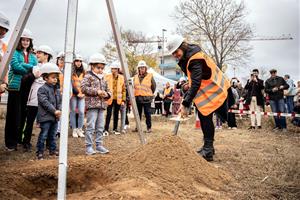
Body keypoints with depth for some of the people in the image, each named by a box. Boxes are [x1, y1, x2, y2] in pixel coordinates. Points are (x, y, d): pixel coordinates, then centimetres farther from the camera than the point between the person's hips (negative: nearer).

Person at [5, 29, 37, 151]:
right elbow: (15, 66, -13)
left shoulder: (32, 56, 16)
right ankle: (10, 142, 5)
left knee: (23, 113, 9)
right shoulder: (15, 52, 2)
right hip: (16, 86, -4)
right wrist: (30, 69, -9)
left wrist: (23, 65, -9)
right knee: (13, 114, -3)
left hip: (27, 88, 5)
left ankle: (18, 138, 23)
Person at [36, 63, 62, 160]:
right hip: (45, 117, -7)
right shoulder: (42, 89, -11)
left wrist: (59, 110, -6)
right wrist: (54, 111, -20)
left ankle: (53, 150, 28)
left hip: (55, 117, 7)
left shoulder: (57, 89, 12)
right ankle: (40, 152, 8)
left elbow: (60, 101, 12)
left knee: (53, 135, 16)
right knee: (43, 135, -2)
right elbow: (45, 102, -19)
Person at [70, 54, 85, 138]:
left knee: (81, 112, -3)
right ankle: (74, 130, 11)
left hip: (81, 94, 3)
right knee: (73, 111, 2)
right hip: (73, 94, -3)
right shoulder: (71, 72, -1)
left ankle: (80, 129, 9)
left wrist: (82, 92, 3)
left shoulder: (84, 72, 12)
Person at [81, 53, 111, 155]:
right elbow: (83, 88, -15)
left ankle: (99, 145, 20)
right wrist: (96, 91, -18)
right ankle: (88, 146, 4)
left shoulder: (103, 78, 19)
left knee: (100, 127, 11)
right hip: (92, 105, -7)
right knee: (90, 127, -5)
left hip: (101, 105, 7)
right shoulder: (88, 76, -3)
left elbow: (108, 90, 23)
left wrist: (107, 94, -1)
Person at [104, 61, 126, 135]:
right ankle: (106, 129, 6)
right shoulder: (107, 77, -2)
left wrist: (123, 100, 2)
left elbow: (124, 90, 6)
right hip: (109, 98, -2)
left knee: (116, 114, 10)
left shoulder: (121, 78, 3)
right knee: (109, 114, -3)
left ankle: (115, 129, 22)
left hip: (118, 99, 2)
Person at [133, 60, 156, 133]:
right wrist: (136, 94, 12)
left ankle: (149, 127, 8)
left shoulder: (150, 76, 0)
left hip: (147, 98, -4)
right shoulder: (135, 77, 11)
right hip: (137, 97, 4)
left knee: (147, 113, -1)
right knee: (138, 113, 11)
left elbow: (154, 86, 7)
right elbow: (134, 87, 16)